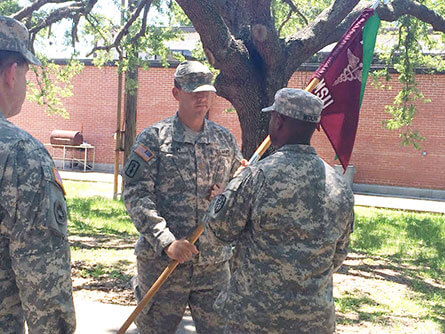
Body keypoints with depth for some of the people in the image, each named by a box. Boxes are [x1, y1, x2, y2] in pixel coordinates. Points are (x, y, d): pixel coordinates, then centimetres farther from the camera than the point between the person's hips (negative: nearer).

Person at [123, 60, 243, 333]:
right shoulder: (153, 138, -3)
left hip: (214, 263, 3)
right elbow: (135, 195, -10)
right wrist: (167, 242, -21)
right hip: (162, 261, -3)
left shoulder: (225, 139, 9)